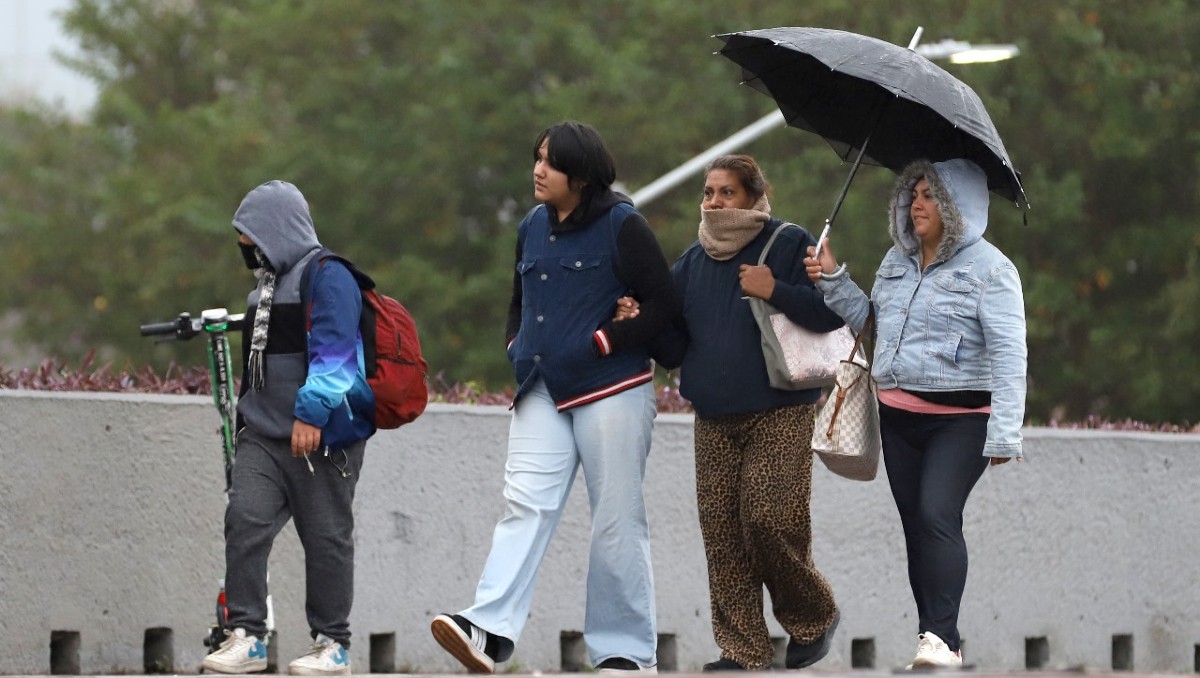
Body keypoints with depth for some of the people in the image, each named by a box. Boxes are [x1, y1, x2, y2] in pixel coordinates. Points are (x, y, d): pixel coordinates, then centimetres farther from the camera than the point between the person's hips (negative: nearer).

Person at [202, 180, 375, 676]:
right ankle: (245, 636, -7)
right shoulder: (268, 286, 21)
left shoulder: (327, 277, -10)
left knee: (326, 537, 0)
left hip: (322, 436, -8)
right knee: (244, 520, -8)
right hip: (263, 435, 8)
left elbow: (333, 349, -19)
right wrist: (247, 418, 32)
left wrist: (311, 412, -25)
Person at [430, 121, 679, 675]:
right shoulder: (532, 227, 14)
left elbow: (664, 305, -8)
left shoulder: (621, 226, -6)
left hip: (610, 391, -5)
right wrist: (516, 346, 11)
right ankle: (489, 631, -24)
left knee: (616, 519, -1)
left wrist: (603, 342, -12)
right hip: (543, 391, 5)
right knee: (524, 504, -10)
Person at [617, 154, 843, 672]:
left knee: (771, 518, -15)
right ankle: (742, 650, 3)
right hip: (714, 422, 5)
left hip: (781, 415, -5)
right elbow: (674, 348, 15)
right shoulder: (692, 262, 14)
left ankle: (813, 619, 9)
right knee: (723, 533, -1)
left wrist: (775, 292, -18)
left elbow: (834, 311, -8)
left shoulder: (789, 245, -1)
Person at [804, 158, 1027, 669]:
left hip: (959, 420, -7)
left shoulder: (988, 268, -9)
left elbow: (1009, 354, -14)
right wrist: (832, 280, 8)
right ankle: (934, 641, 13)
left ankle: (942, 638, -26)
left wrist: (1004, 434, -20)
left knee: (937, 515, -21)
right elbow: (868, 317, 24)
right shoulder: (896, 261, 13)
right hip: (898, 416, 7)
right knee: (915, 525, 7)